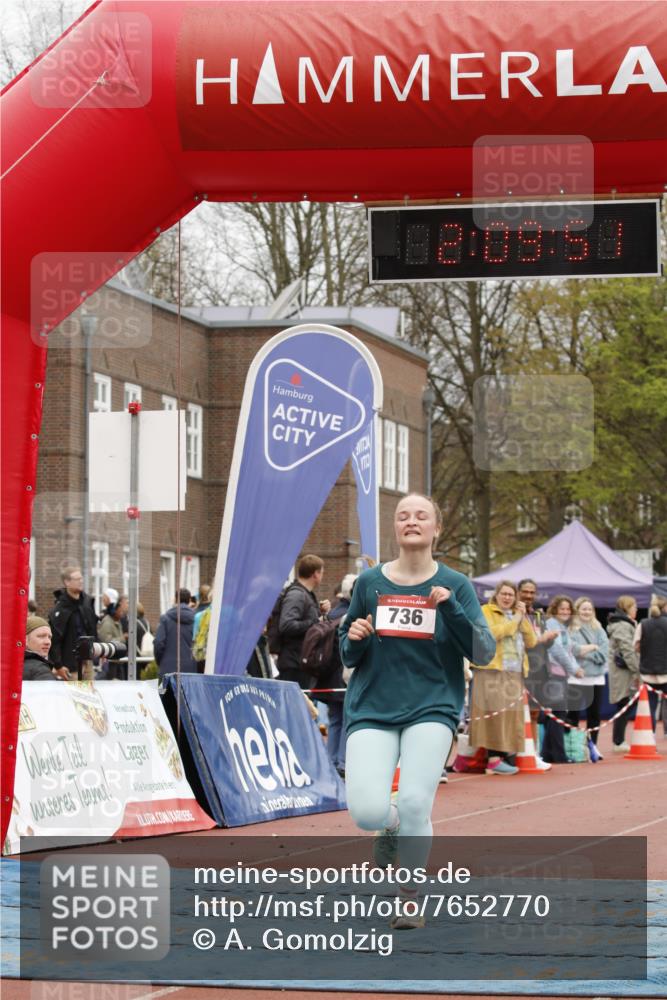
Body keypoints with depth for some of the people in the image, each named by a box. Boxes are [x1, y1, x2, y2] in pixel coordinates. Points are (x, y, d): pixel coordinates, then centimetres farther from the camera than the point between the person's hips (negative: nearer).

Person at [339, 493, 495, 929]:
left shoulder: (455, 585, 2)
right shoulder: (369, 582, 6)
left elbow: (484, 652, -4)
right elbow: (348, 655, 14)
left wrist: (451, 609, -18)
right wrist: (354, 640, -9)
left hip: (432, 708, -1)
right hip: (371, 709, 1)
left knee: (415, 803, -18)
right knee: (367, 810, -17)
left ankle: (410, 896, 7)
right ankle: (393, 828, 22)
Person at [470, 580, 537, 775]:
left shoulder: (517, 615, 21)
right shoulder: (486, 611, 2)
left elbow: (531, 642, 12)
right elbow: (490, 633, -18)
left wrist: (523, 618, 3)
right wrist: (514, 621, -10)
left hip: (515, 673, 7)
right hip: (492, 671, -7)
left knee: (510, 714, 5)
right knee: (495, 713, -12)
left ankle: (505, 754, 9)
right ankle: (493, 759, -16)